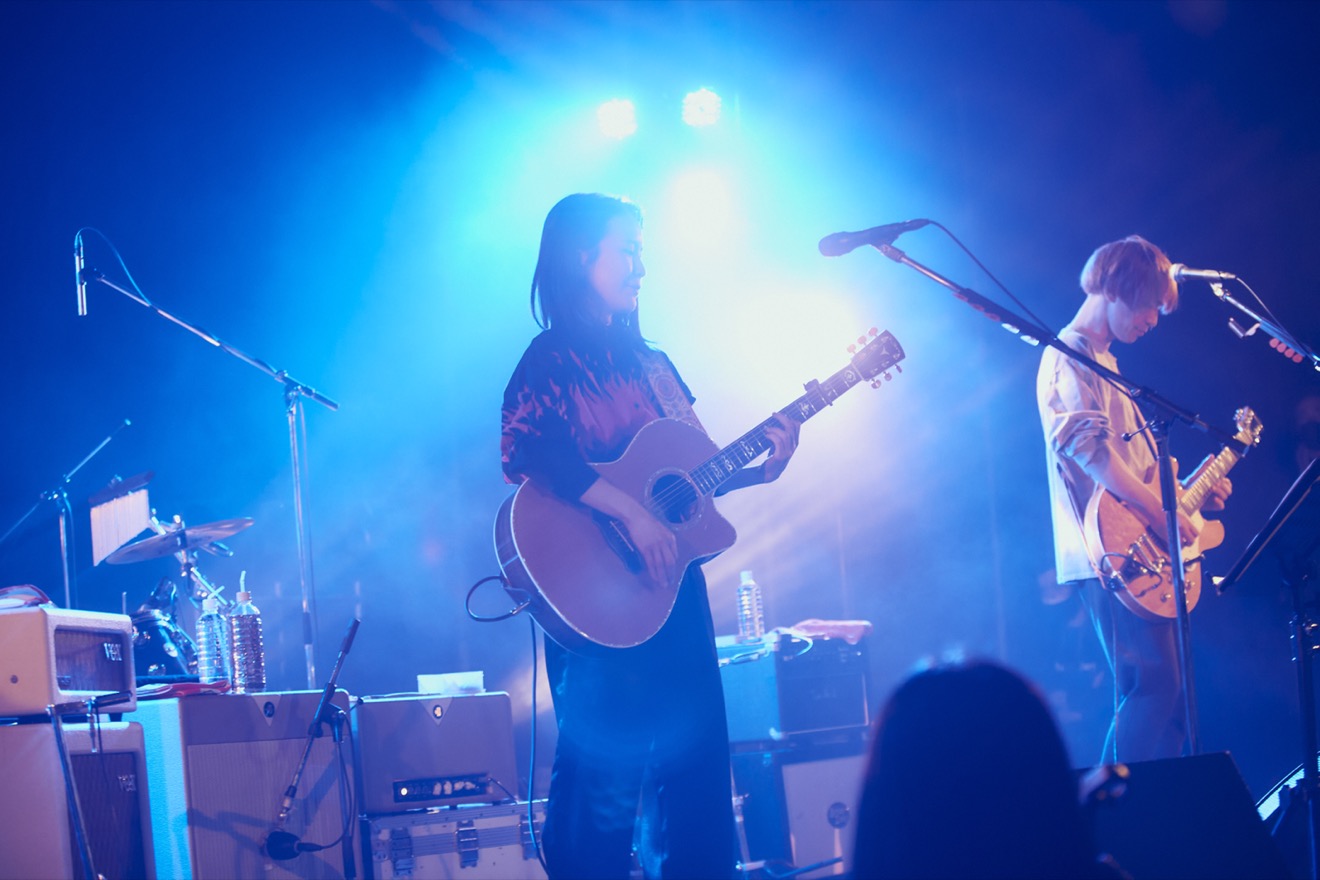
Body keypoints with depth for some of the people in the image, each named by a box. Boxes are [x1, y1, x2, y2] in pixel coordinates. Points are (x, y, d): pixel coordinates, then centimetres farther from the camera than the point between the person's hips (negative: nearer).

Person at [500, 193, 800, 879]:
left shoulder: (649, 362, 17)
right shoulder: (550, 361, -5)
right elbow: (529, 453, -23)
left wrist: (758, 468, 2)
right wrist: (632, 515, -28)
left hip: (673, 590, 7)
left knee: (696, 768, 8)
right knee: (606, 777, -8)